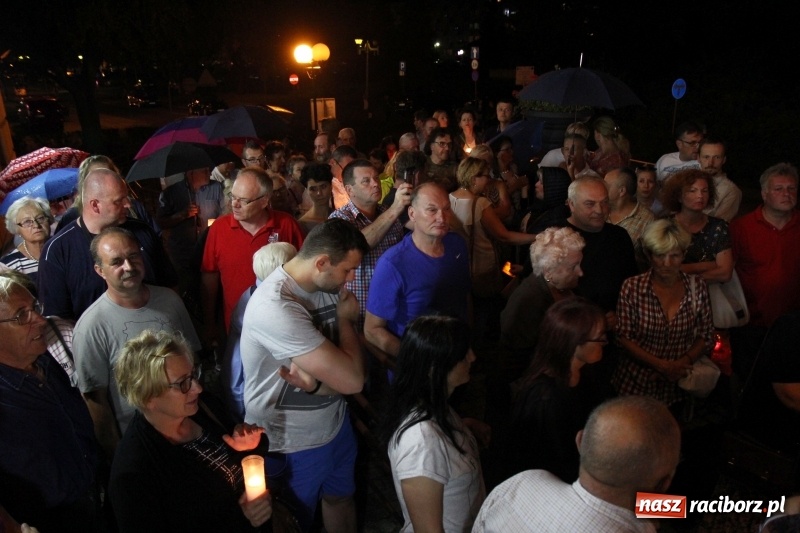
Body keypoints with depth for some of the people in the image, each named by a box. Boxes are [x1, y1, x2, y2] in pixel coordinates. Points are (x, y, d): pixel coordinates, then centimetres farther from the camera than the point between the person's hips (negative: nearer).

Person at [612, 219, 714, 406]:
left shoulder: (697, 286, -5)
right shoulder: (632, 287, -12)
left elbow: (706, 336, 2)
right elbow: (623, 337, -9)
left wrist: (683, 362, -13)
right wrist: (662, 365, -16)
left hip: (677, 383, 2)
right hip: (636, 382, -2)